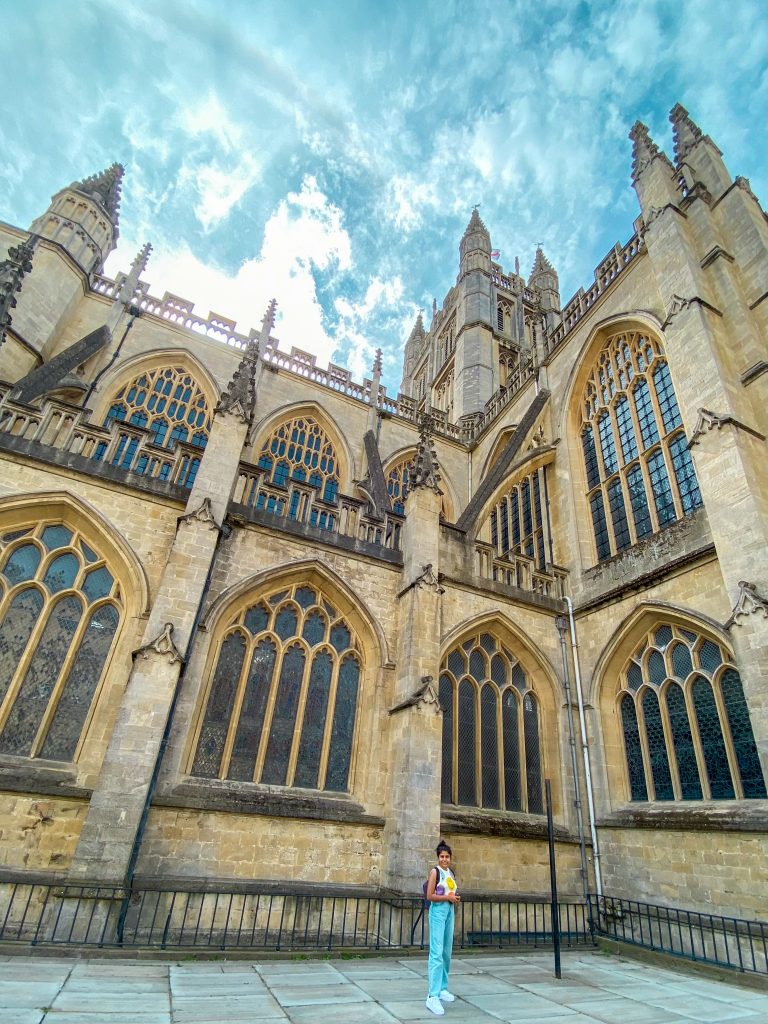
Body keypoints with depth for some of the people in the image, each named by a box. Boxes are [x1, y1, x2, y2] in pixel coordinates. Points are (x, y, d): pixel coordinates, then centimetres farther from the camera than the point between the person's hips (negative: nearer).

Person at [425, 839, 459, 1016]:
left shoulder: (451, 873, 11)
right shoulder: (435, 872, -10)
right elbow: (429, 896, -15)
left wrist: (456, 898, 2)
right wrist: (448, 897, -16)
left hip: (450, 911, 8)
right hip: (438, 911, -8)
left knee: (447, 952, 13)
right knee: (436, 953, -13)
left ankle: (442, 988, 26)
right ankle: (433, 996, -13)